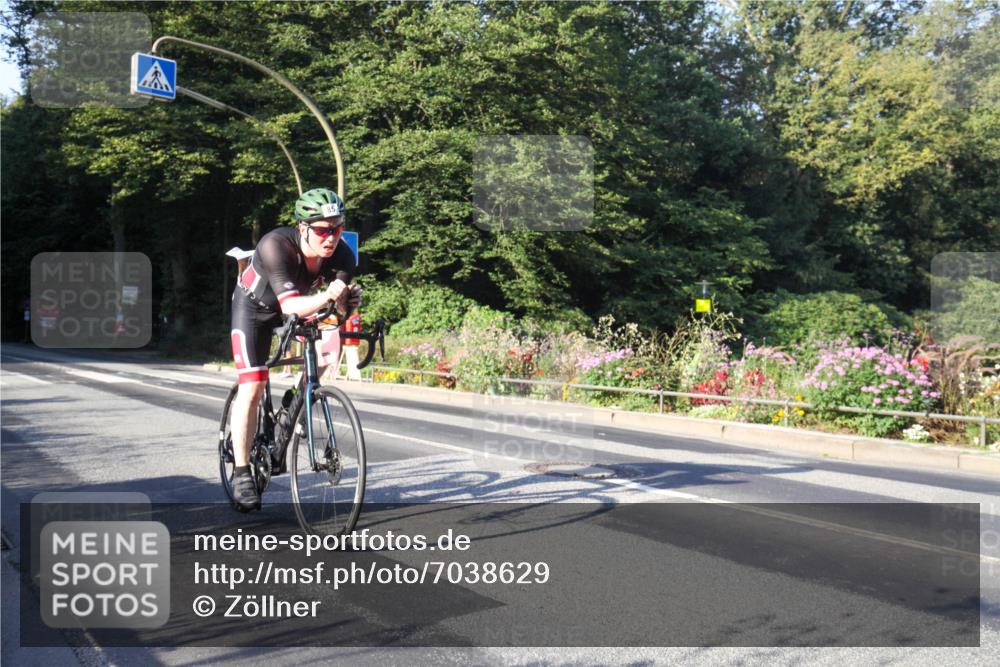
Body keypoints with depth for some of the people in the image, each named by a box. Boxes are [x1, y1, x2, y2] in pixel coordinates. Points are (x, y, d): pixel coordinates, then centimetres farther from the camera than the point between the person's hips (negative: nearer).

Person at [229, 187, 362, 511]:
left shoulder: (342, 255, -26)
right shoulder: (275, 245, -38)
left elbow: (341, 308, -22)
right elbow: (290, 306, -44)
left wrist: (348, 299, -44)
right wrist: (327, 296, -60)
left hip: (294, 304, 5)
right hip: (255, 305, -5)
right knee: (252, 389, -12)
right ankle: (242, 473, -1)